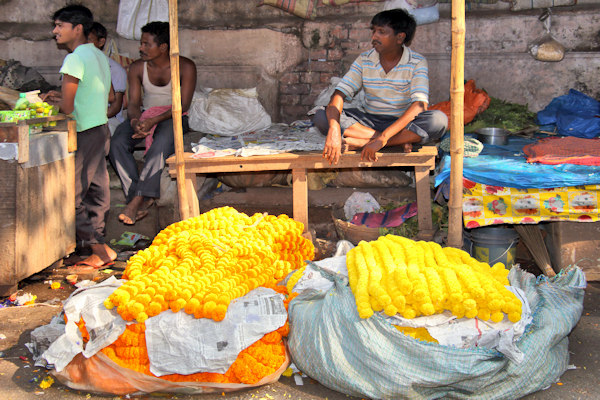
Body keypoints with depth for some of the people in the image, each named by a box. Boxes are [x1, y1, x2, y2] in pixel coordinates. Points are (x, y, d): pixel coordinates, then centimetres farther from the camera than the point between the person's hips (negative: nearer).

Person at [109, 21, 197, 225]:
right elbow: (133, 103, 0)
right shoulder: (137, 68, 3)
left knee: (162, 144, -39)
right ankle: (143, 199, -28)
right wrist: (135, 121, -25)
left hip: (174, 116, -4)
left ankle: (137, 200, -39)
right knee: (117, 143, -25)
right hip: (145, 115, 4)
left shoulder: (185, 67, -9)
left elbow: (184, 105, -14)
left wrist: (153, 121, -27)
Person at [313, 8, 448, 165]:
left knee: (439, 120, -33)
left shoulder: (417, 63, -10)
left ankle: (359, 142, -30)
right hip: (370, 121, 3)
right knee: (321, 117, -21)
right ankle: (399, 141, -25)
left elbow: (420, 105, -24)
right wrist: (334, 131, -32)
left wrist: (382, 138, -36)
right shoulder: (364, 60, -1)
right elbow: (339, 94, -10)